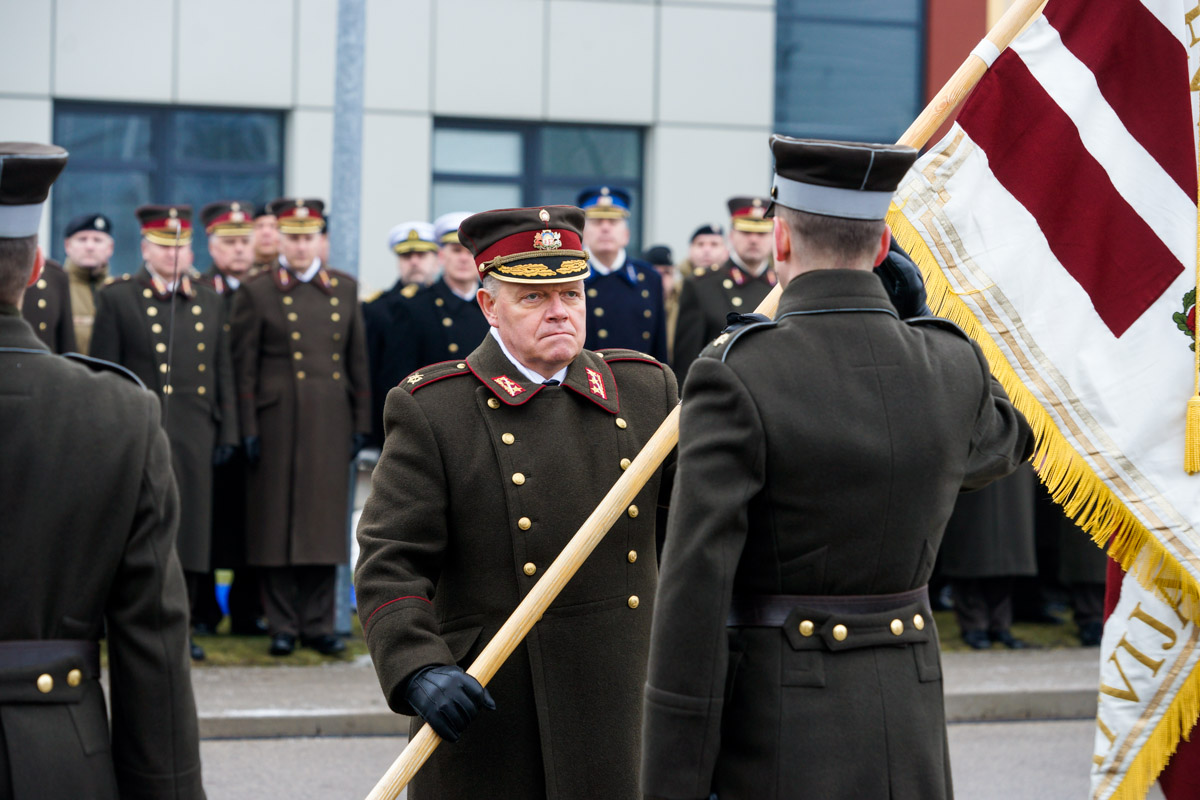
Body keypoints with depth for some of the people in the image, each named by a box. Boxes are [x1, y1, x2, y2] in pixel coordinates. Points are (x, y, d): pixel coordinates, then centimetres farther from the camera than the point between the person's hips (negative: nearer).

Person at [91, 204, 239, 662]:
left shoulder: (210, 304, 16)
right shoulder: (117, 299, 3)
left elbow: (223, 374, 17)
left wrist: (227, 432, 11)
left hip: (195, 436, 4)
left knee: (190, 533, 4)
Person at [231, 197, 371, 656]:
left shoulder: (345, 289, 11)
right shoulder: (256, 293, 1)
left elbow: (357, 360, 12)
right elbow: (244, 367, -1)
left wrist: (361, 424, 8)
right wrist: (248, 430, -7)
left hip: (330, 425, 3)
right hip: (277, 424, -3)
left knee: (325, 523, 4)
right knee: (277, 524, 0)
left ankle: (319, 624, 11)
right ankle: (282, 627, 6)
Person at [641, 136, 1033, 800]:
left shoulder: (734, 378, -15)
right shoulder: (952, 367, 0)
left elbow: (694, 592, -17)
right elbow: (1001, 445, 26)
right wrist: (915, 317, 24)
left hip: (774, 745, -5)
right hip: (906, 741, 5)